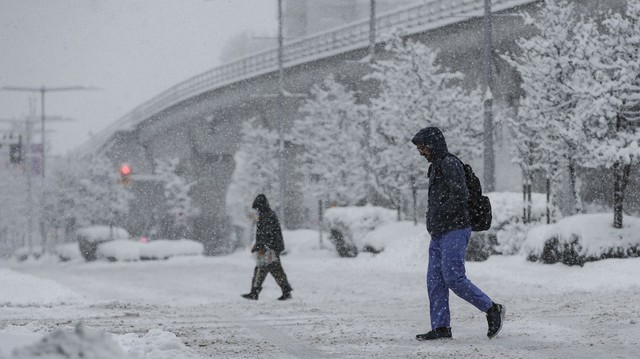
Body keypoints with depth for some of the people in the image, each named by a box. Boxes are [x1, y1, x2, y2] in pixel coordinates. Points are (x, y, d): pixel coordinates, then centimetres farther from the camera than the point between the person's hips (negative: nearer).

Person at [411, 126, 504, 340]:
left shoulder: (450, 164, -12)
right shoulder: (436, 166, 19)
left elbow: (460, 196, -22)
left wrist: (436, 217, -18)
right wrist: (432, 222, 11)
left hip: (455, 230, -10)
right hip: (439, 234, 10)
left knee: (454, 278, -12)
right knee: (435, 280, 4)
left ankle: (492, 309, 0)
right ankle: (441, 327, 4)